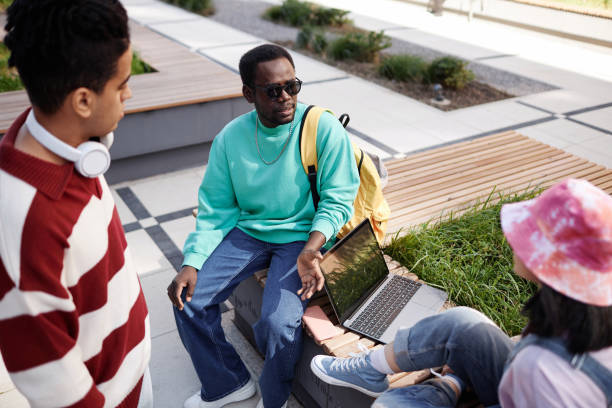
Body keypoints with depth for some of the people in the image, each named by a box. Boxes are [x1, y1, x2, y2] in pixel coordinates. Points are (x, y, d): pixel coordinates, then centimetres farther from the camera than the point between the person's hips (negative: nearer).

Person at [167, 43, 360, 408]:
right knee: (188, 301, -9)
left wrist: (311, 248, -27)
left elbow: (338, 199, -10)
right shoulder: (231, 137, -2)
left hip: (303, 236, -4)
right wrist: (192, 263, -11)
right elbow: (215, 210, 2)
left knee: (278, 323, -24)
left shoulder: (324, 128, -13)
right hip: (247, 231, 4)